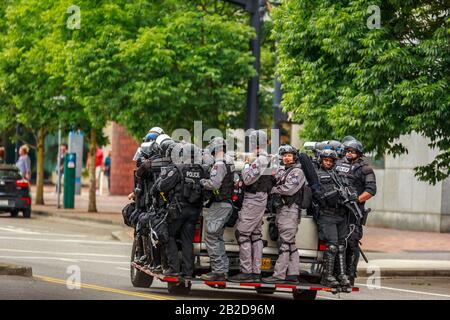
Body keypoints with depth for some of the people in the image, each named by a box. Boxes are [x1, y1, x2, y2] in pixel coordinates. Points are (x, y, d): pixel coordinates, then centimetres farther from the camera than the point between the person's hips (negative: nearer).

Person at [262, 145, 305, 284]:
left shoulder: (297, 172, -5)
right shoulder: (281, 171, 22)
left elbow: (289, 189, -16)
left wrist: (273, 189, -5)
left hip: (290, 211, -9)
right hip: (281, 210, 9)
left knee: (285, 244, -12)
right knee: (291, 245, 8)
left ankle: (279, 275, -17)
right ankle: (293, 274, 9)